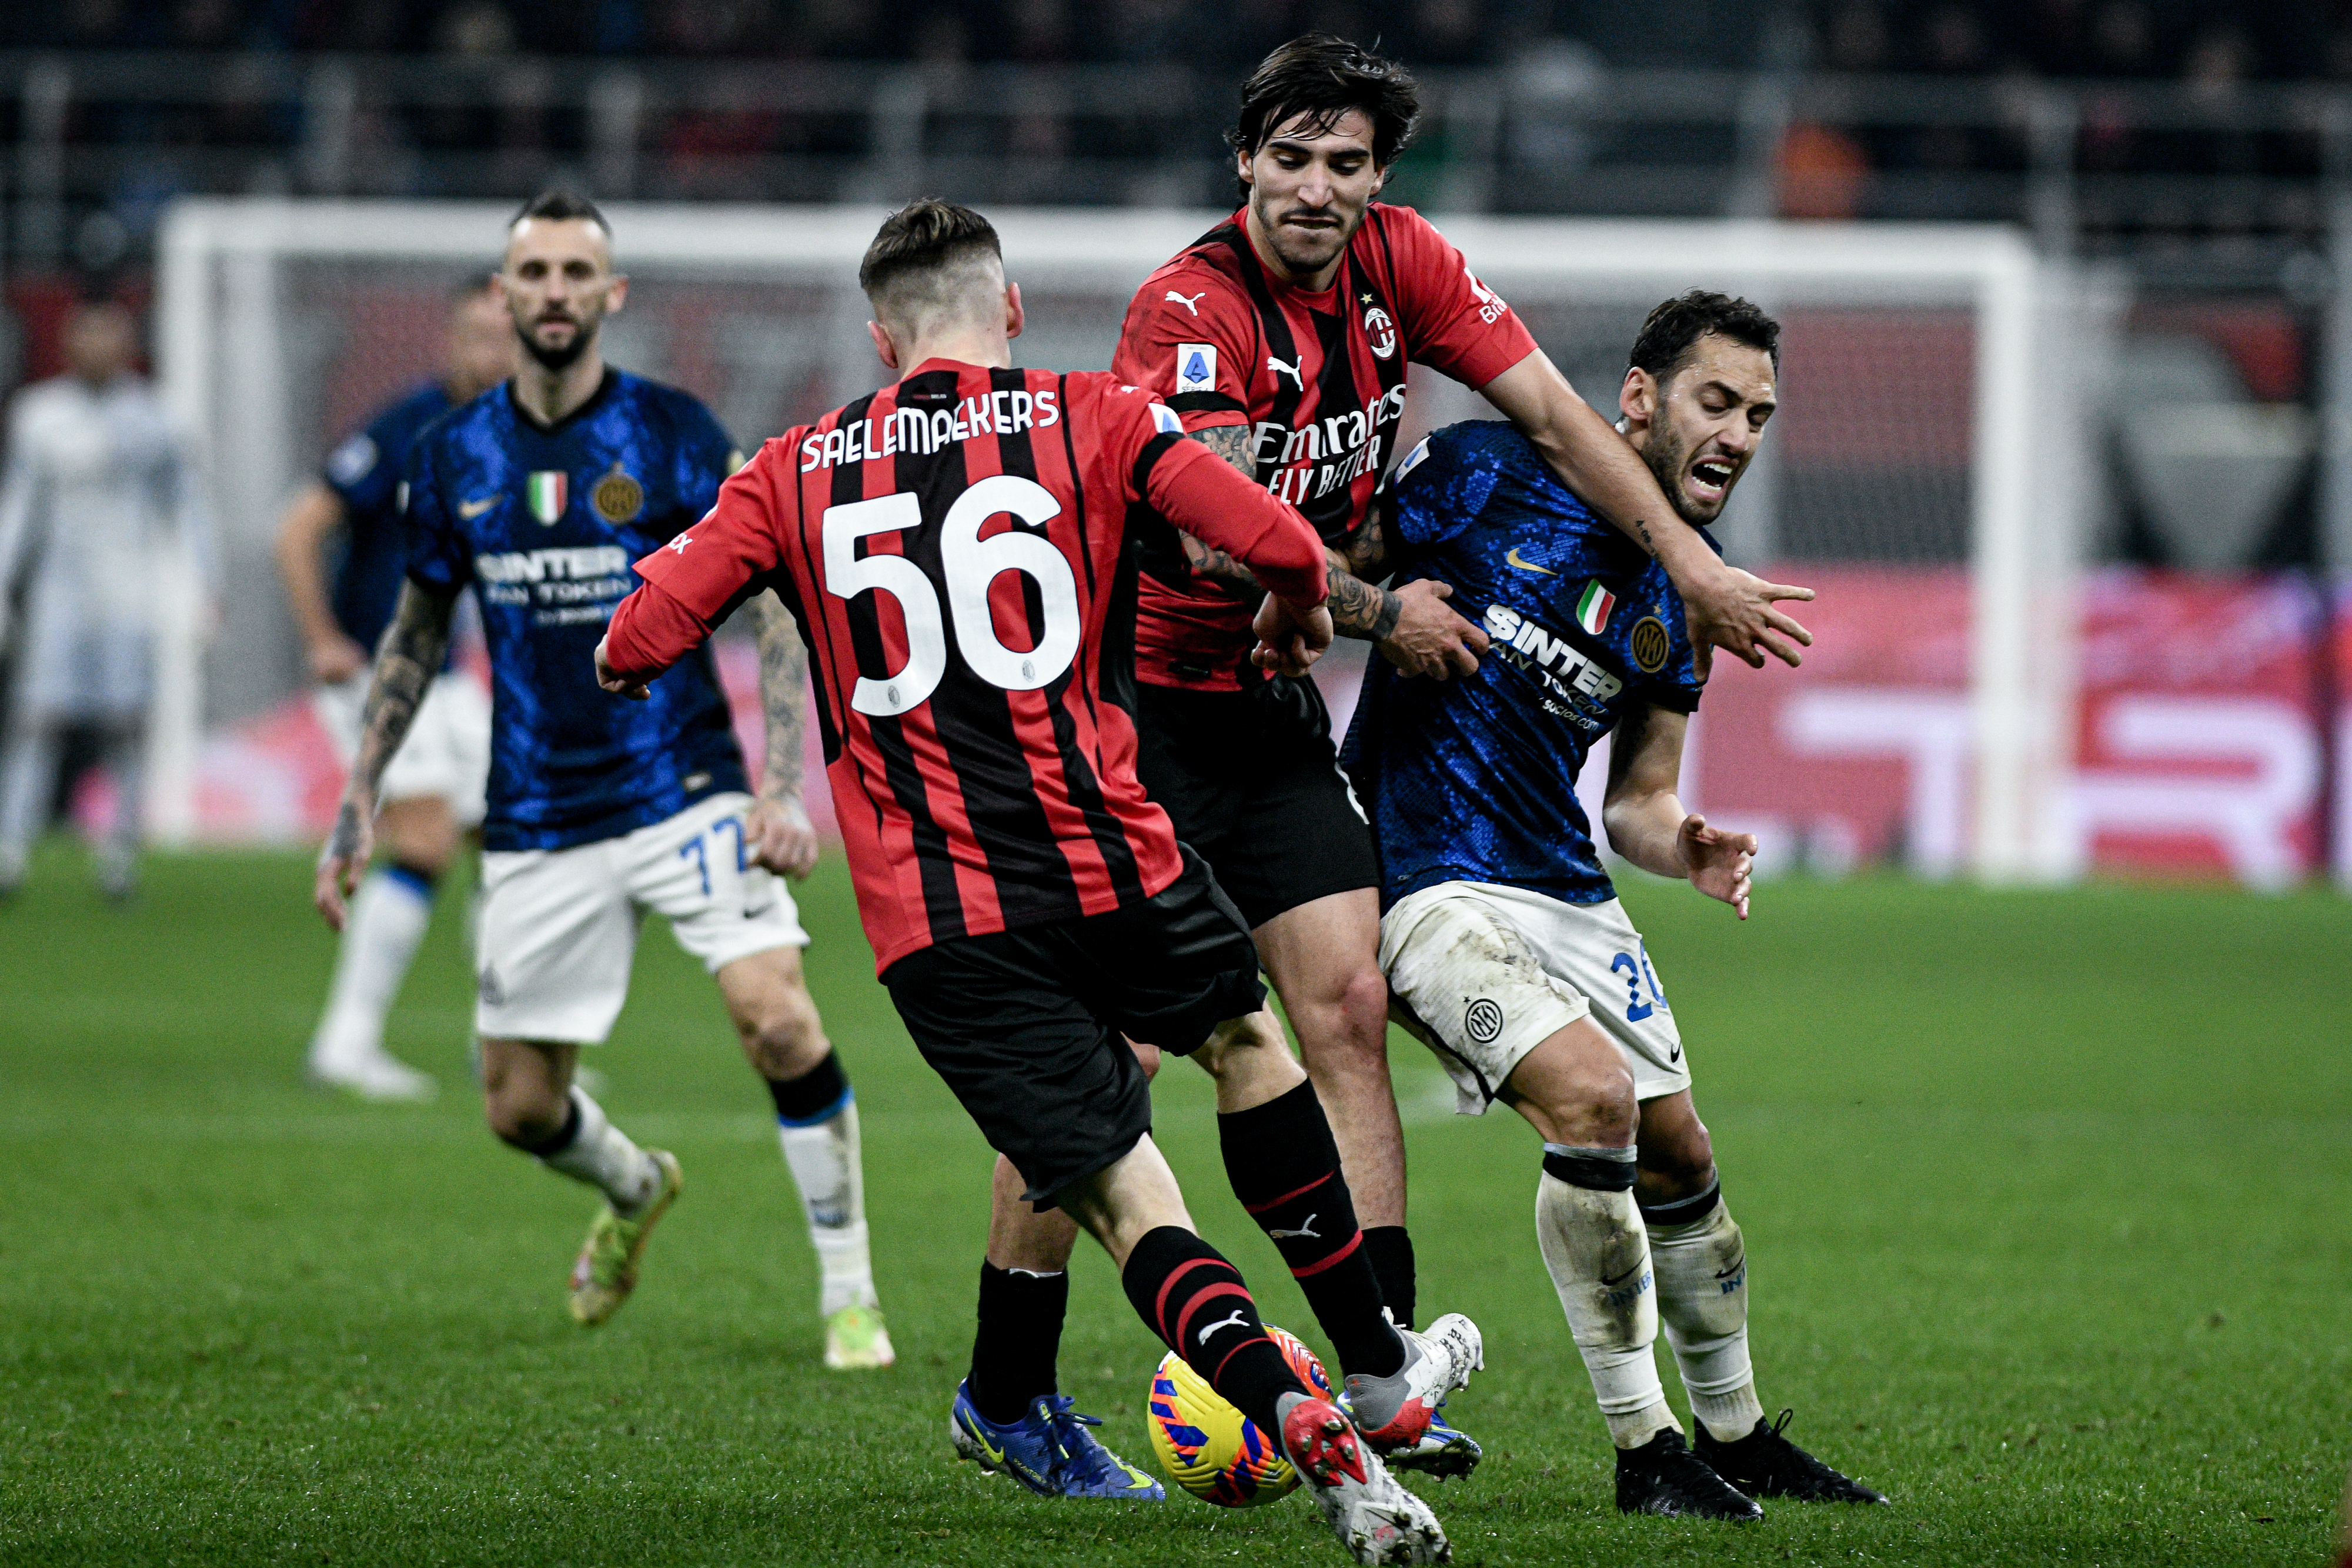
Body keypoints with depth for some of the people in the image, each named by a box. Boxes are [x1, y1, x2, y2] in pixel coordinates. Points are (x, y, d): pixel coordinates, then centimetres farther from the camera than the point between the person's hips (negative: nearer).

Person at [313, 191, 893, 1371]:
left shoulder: (675, 435, -6)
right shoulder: (453, 456, 3)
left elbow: (772, 613, -3)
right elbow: (417, 632, 16)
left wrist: (784, 787, -14)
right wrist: (357, 808, 12)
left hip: (682, 789, -3)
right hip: (536, 822, 3)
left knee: (778, 1020, -22)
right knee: (520, 1108, 6)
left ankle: (850, 1294, -8)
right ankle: (634, 1190, 42)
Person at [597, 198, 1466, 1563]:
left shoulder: (798, 471, 9)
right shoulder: (1094, 421, 4)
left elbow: (639, 644, 4)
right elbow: (1285, 547, -6)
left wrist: (628, 655, 29)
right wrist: (1297, 615, 17)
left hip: (933, 925, 0)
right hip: (1112, 862, 0)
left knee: (1121, 1197, 1)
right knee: (1249, 1040, 28)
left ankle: (1307, 1425, -20)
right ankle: (1381, 1372, 37)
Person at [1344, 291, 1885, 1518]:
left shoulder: (1680, 589, 8)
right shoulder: (1481, 474, -9)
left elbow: (1639, 796, 14)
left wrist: (1687, 848, -7)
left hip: (1565, 887, 7)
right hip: (1425, 876, -7)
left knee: (1676, 1151, 11)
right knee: (1591, 1097, -23)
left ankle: (1740, 1439, 32)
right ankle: (1643, 1451, -12)